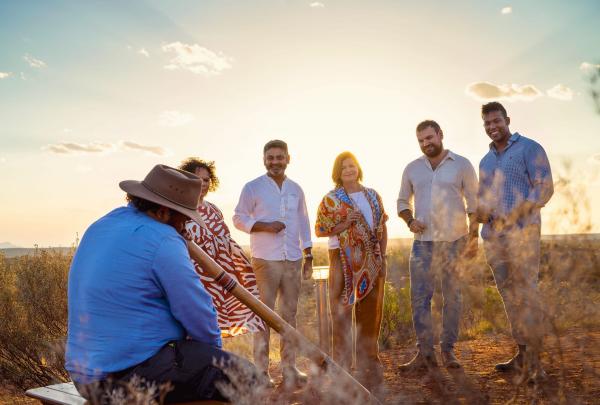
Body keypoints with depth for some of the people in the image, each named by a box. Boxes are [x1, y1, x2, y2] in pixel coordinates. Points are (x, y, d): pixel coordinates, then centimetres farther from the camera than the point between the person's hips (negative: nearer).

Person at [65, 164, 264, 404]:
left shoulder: (101, 226, 8)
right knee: (244, 377, -5)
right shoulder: (162, 241, -19)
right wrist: (213, 348, 5)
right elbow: (199, 314, -16)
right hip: (134, 374, -10)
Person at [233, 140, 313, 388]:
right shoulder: (253, 187, 0)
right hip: (265, 260, -4)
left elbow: (303, 223, 16)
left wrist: (308, 256, 12)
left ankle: (289, 367, 19)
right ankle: (261, 369, 9)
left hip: (293, 260, 4)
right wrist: (264, 226, -16)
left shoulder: (295, 189, 12)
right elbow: (238, 219, 0)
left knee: (290, 313, 9)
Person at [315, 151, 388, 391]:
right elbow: (320, 230, -5)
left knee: (370, 312, 11)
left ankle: (368, 362, 26)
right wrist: (346, 223, -16)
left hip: (371, 261, 4)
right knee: (342, 311, 0)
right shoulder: (331, 199, -1)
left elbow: (382, 227, 12)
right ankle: (342, 366, 12)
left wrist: (383, 257, 5)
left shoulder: (372, 196, 10)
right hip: (344, 261, -4)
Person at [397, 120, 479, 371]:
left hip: (454, 241, -1)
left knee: (452, 296, 6)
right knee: (419, 296, -1)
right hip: (423, 242, 2)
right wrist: (410, 220, -4)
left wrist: (473, 237, -4)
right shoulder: (412, 169, 9)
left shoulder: (462, 165, 3)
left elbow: (474, 203, 3)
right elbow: (403, 201, 17)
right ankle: (425, 353, 8)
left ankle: (448, 350, 19)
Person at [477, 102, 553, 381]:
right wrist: (480, 213, -1)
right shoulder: (485, 161, 18)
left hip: (522, 232, -6)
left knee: (525, 293, -7)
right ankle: (523, 353, 17)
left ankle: (534, 359, 1)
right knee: (509, 294, 8)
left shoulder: (530, 148, 0)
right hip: (492, 235, 6)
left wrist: (518, 212, -21)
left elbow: (545, 187, -9)